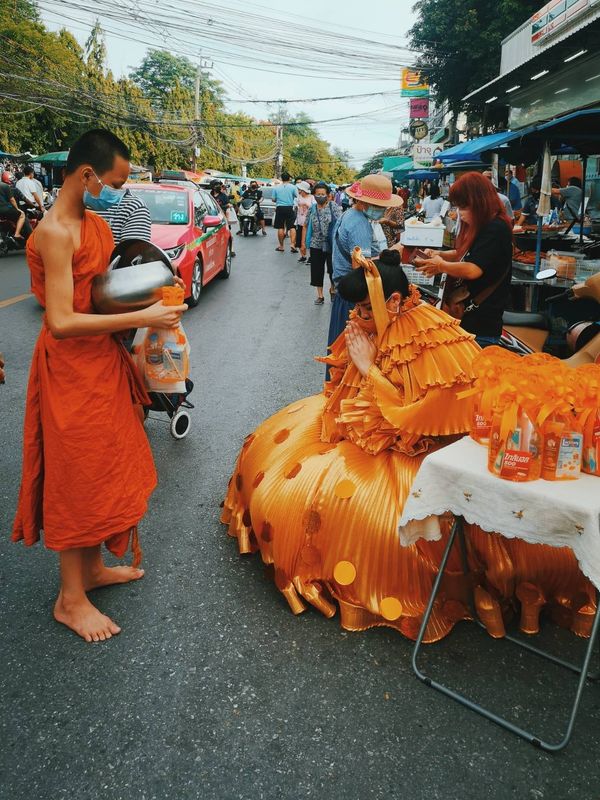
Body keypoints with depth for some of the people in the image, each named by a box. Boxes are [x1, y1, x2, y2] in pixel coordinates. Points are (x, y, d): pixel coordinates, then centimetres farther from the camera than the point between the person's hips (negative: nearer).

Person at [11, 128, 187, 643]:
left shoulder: (94, 222, 9)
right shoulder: (56, 233, -20)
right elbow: (62, 321, -26)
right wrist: (141, 318, -26)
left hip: (101, 359, 9)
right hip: (71, 367, -9)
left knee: (104, 465, 17)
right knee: (76, 475, 2)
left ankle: (92, 567, 35)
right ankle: (70, 598, 20)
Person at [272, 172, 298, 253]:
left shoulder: (276, 187, 1)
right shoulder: (293, 187, -3)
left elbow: (273, 199, 3)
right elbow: (297, 197, -6)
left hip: (280, 208, 1)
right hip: (290, 208, -1)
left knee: (280, 228, 6)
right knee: (292, 227, 1)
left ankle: (281, 246, 11)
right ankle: (292, 244, -13)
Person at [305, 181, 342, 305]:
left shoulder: (334, 206, -5)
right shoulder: (312, 209, 6)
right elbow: (306, 226, 12)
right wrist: (303, 242, 8)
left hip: (332, 245, -3)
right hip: (316, 245, 3)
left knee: (333, 269, 3)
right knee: (317, 270, 6)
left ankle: (332, 289, 31)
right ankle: (320, 295, 19)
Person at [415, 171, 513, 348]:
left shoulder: (496, 229, -16)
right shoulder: (480, 227, 14)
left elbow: (473, 270, -24)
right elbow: (463, 254, 27)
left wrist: (441, 266, -9)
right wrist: (438, 255, 9)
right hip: (468, 316, 9)